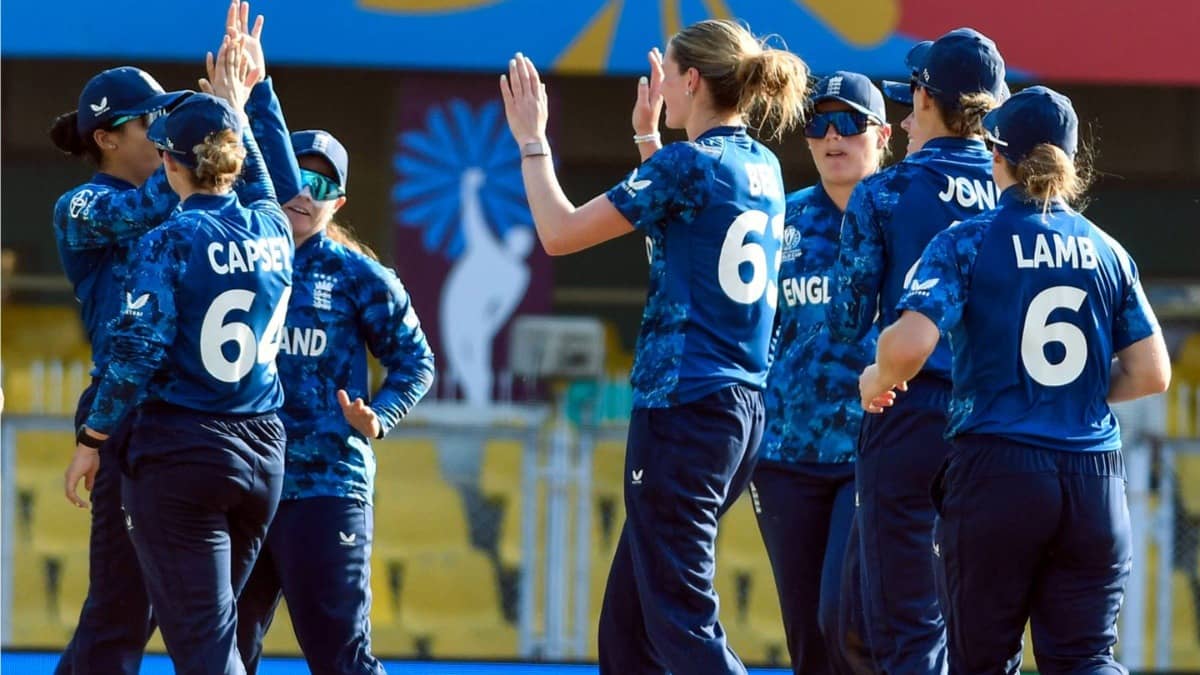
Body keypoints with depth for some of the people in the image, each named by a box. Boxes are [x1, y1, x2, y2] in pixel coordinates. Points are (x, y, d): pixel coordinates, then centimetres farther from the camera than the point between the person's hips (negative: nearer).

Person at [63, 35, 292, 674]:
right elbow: (260, 184, 30)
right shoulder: (272, 232, 6)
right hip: (262, 451, 6)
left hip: (180, 452, -6)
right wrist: (235, 107, 42)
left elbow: (136, 352, -15)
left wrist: (91, 440, -5)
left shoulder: (171, 241, -11)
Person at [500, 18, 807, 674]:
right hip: (742, 408, 9)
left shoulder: (687, 165, -12)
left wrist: (531, 141, 4)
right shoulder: (762, 169, 12)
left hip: (681, 406, -9)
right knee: (626, 619, 16)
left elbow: (560, 232, -9)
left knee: (681, 620, -10)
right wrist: (648, 135, 37)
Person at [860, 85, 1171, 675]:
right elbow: (1152, 374, 9)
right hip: (1095, 480, 3)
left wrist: (878, 379, 5)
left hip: (995, 473, -3)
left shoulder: (968, 243, -4)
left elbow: (909, 343, -17)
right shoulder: (1108, 253, 8)